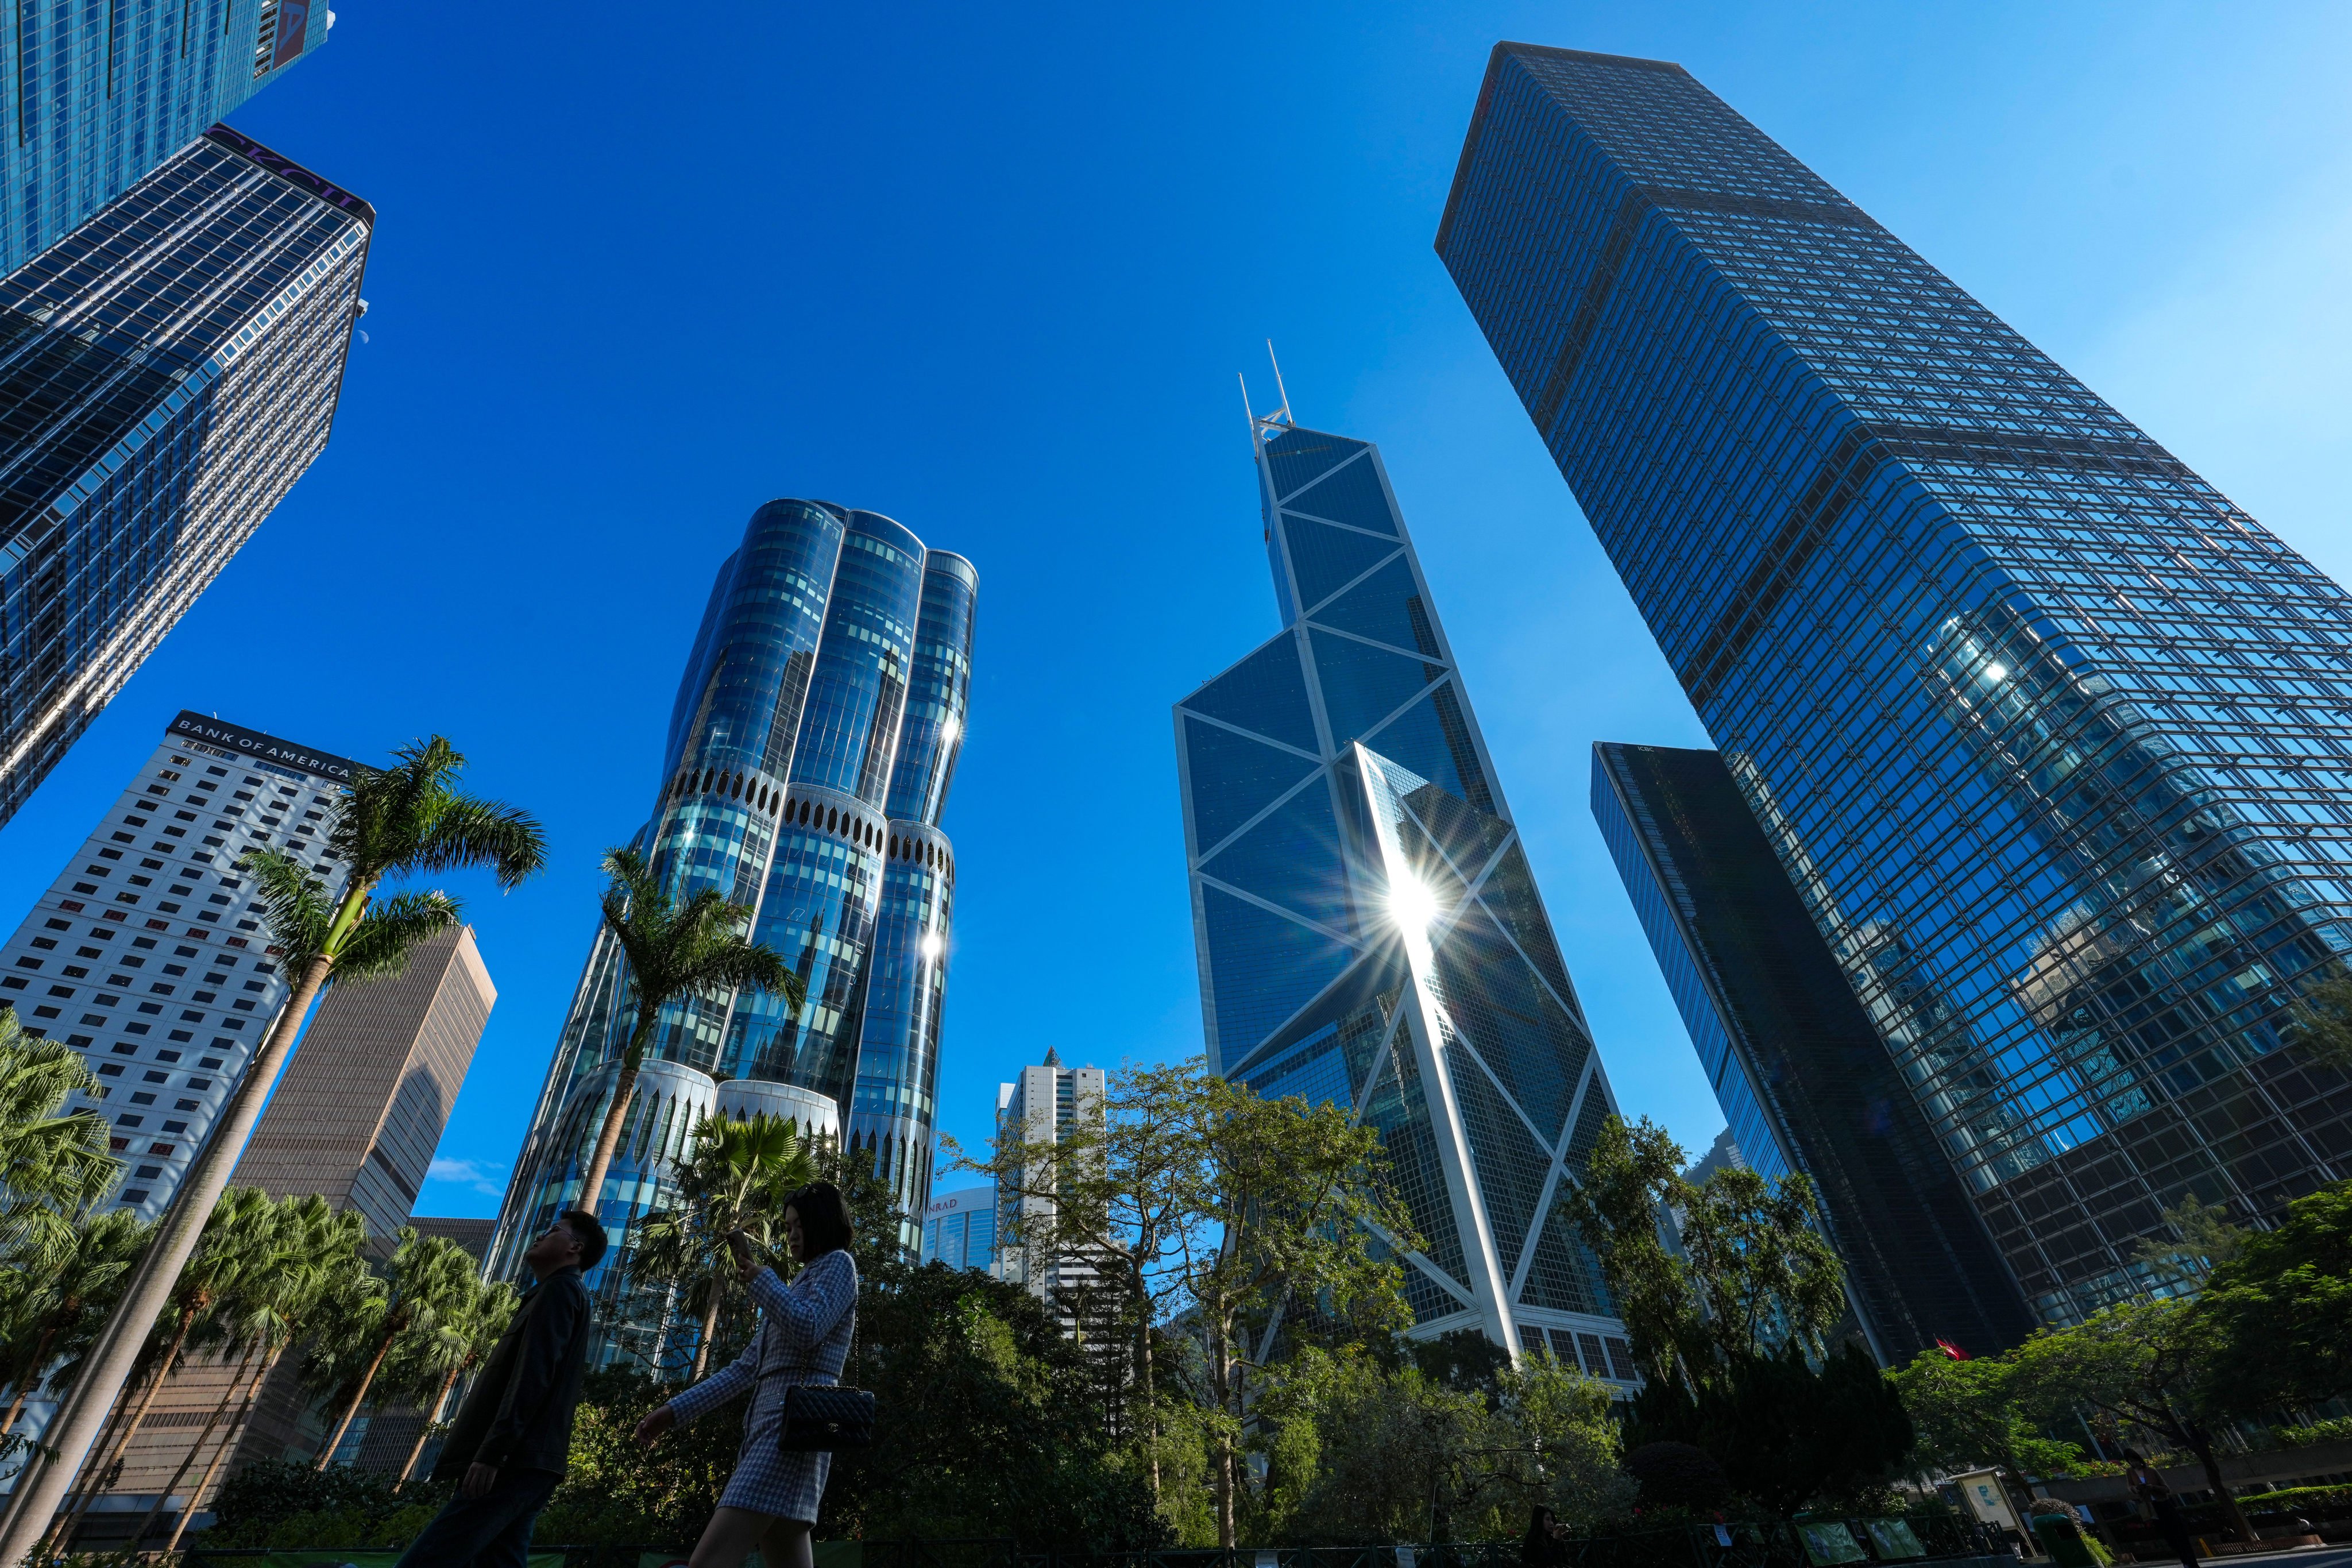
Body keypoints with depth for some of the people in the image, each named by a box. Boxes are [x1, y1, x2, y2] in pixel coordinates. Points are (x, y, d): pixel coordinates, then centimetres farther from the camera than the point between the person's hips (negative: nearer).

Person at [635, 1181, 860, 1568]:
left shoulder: (837, 1264, 2)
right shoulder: (796, 1287, 29)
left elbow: (808, 1330, -16)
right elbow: (747, 1369, 26)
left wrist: (756, 1273, -8)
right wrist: (676, 1410, 19)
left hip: (796, 1421, -9)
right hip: (767, 1422, 9)